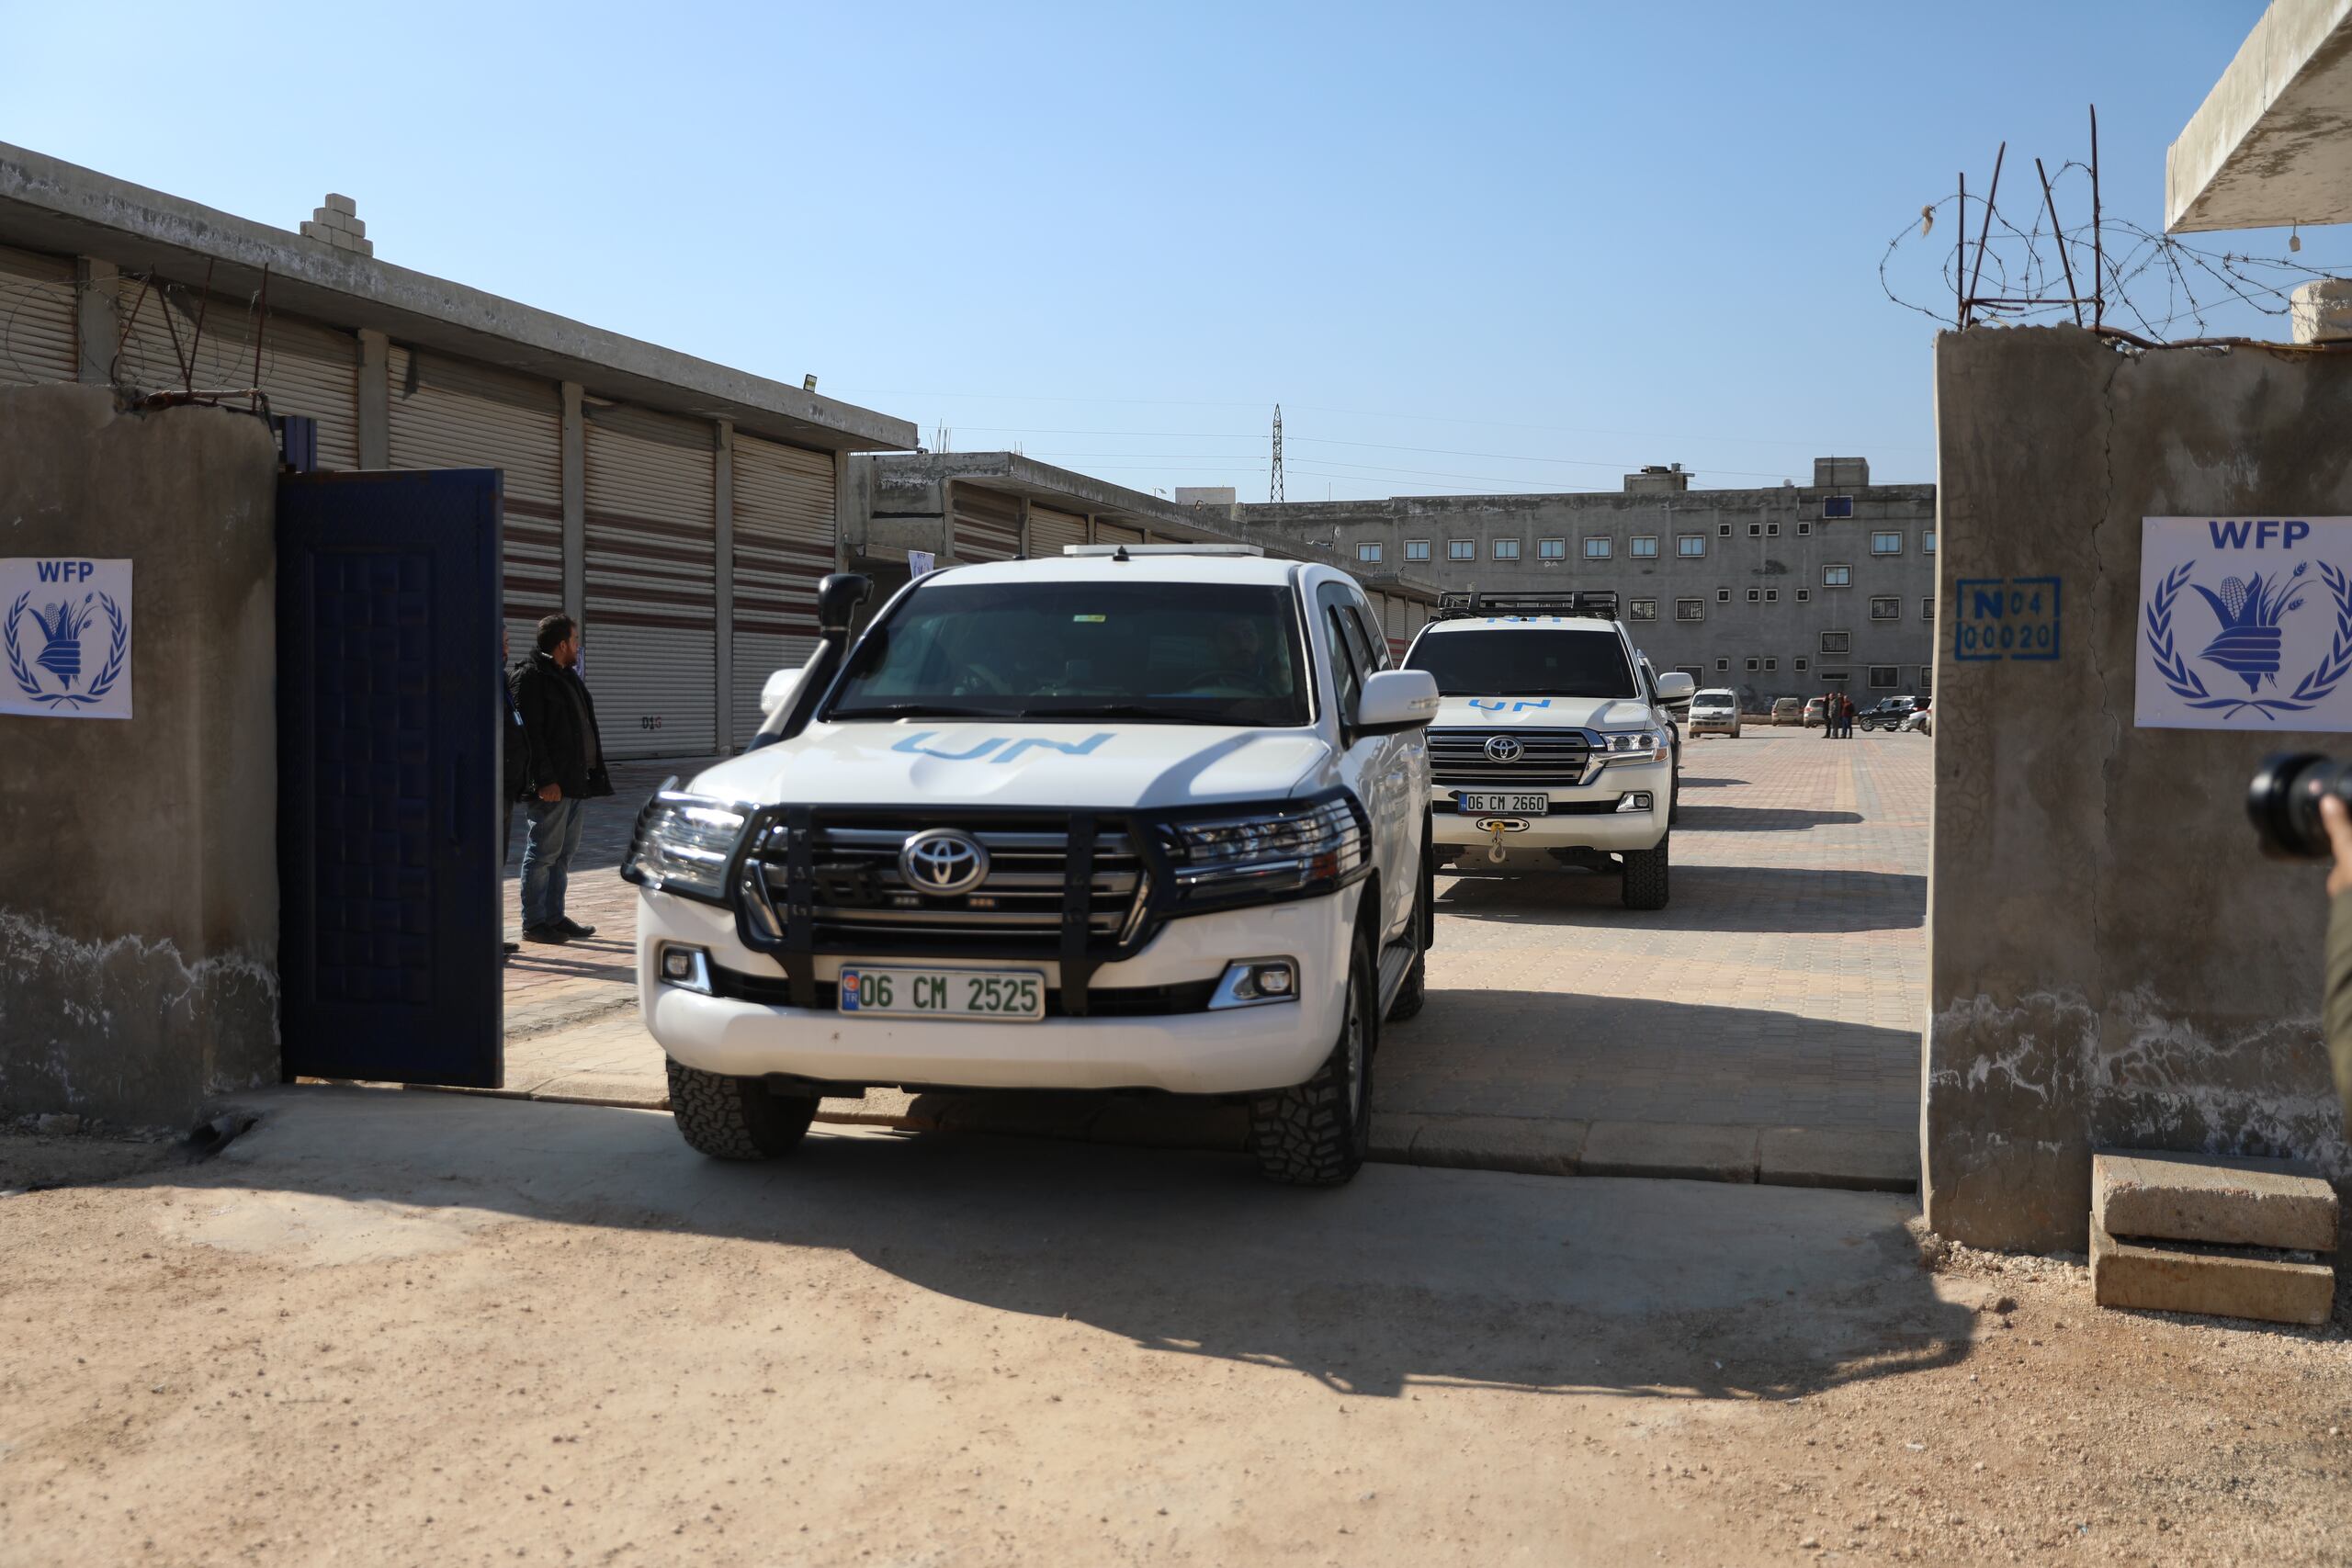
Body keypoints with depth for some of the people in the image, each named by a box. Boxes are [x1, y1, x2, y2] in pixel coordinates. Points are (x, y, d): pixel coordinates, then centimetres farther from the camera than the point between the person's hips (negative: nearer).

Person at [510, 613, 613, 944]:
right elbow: (530, 733, -17)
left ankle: (555, 917, 21)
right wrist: (545, 780, -22)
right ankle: (534, 923, 2)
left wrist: (590, 775, 18)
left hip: (576, 782, 9)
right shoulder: (531, 678, -10)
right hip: (550, 786, -9)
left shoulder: (568, 676, 20)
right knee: (543, 853, -4)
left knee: (564, 853, 13)